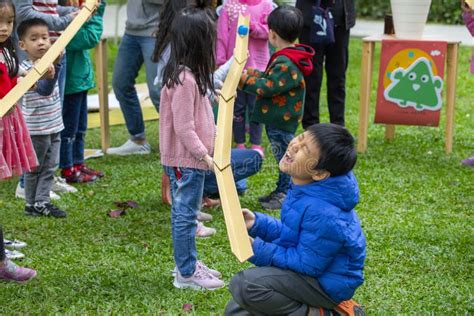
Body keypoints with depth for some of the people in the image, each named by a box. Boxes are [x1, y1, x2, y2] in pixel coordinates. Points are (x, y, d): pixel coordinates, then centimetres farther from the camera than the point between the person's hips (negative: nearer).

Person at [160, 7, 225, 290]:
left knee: (185, 214, 19)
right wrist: (204, 155, -19)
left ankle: (190, 262, 30)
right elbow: (184, 128, -22)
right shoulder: (185, 80, -22)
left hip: (191, 160, 10)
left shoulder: (192, 76, 10)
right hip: (186, 161, -10)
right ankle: (186, 273, 8)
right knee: (185, 216, -1)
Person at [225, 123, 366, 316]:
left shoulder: (324, 213, -32)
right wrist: (258, 223, -5)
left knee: (244, 285, -26)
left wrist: (258, 251, -22)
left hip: (326, 284, -9)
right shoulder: (305, 188, -4)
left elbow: (307, 265, -24)